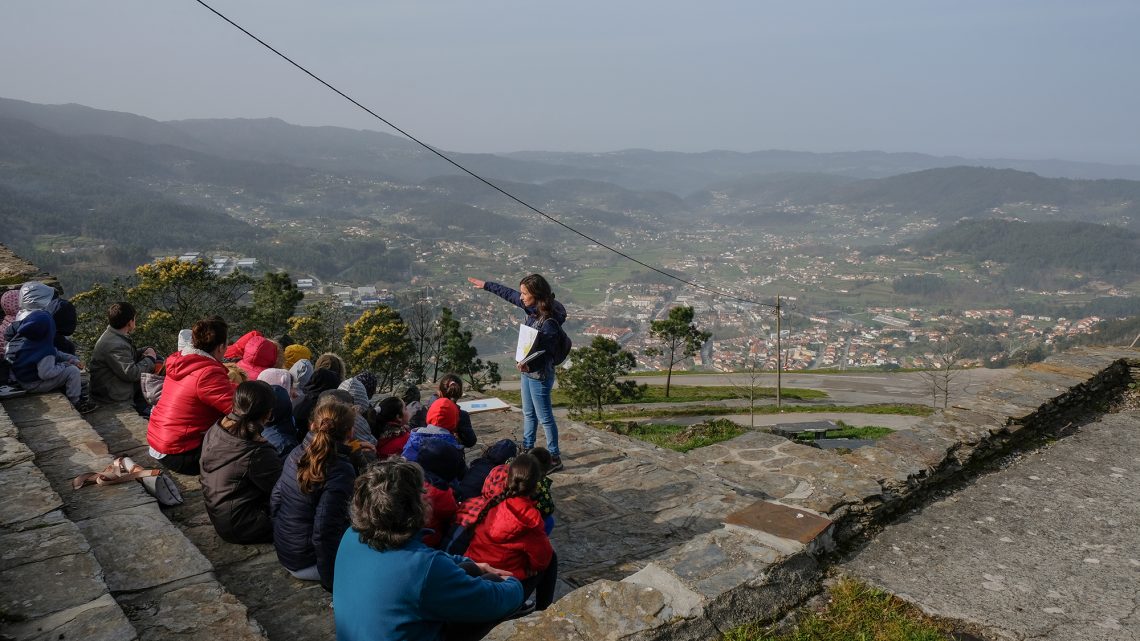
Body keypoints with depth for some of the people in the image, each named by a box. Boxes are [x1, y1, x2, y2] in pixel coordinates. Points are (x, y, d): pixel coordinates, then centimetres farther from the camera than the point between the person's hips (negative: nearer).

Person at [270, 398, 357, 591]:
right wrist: (332, 580, -15)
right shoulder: (341, 471, -26)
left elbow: (275, 498, 7)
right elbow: (324, 532, -26)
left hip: (283, 551, 8)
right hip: (306, 563, -7)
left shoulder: (298, 453, -4)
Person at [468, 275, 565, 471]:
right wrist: (486, 285, 19)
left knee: (545, 417, 4)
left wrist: (530, 365, -42)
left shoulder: (549, 322, -29)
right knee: (529, 413, 23)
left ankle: (555, 458, 18)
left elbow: (547, 352, -25)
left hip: (539, 375, -9)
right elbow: (509, 294, 11)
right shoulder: (532, 308, -4)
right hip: (528, 370, 9)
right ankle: (527, 449, 41)